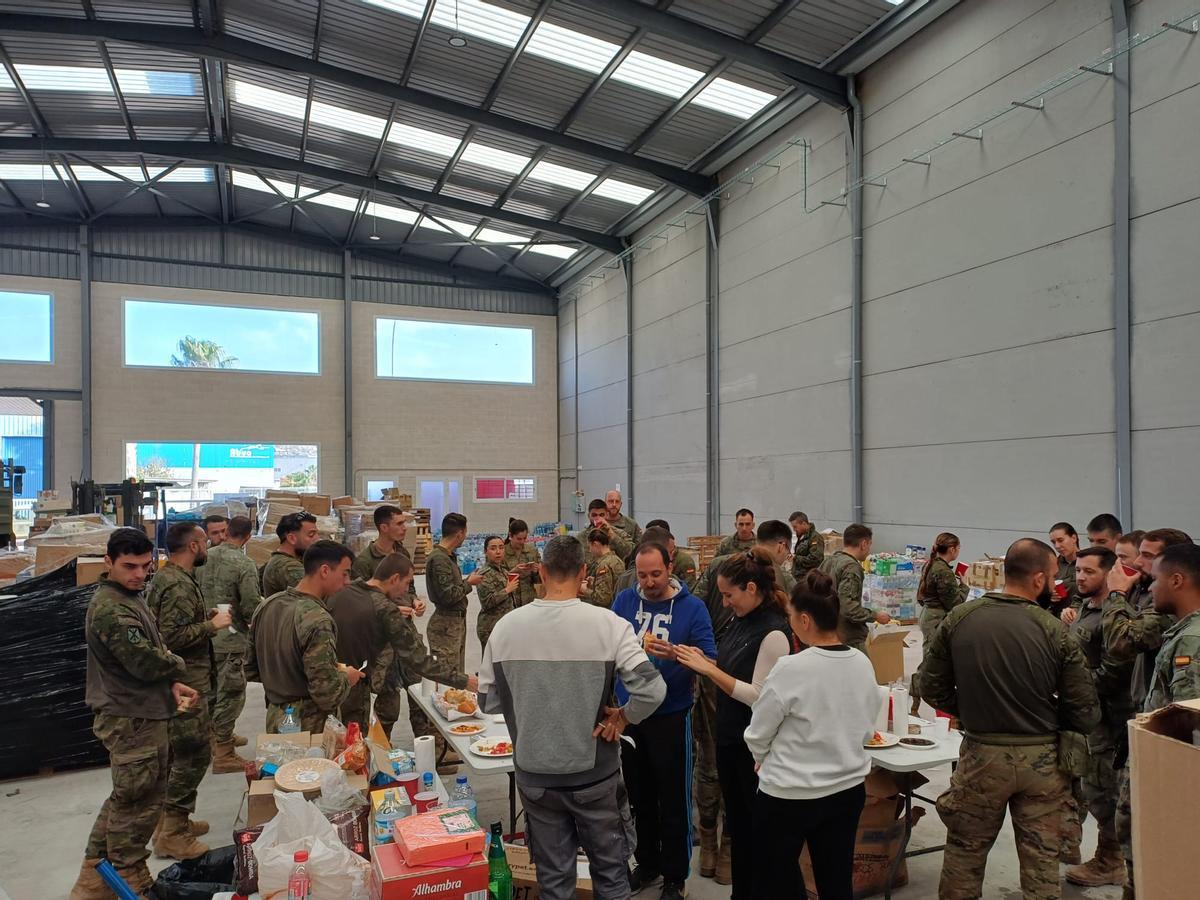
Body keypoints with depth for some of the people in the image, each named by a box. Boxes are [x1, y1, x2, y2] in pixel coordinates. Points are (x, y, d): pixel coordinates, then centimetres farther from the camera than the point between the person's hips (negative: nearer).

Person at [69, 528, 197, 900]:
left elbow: (153, 652, 14)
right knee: (138, 801, 5)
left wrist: (172, 684, -1)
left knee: (126, 798, 21)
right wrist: (179, 667, -6)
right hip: (131, 719, -10)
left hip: (139, 715, 10)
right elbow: (146, 661, -26)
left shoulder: (130, 597, 11)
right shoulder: (110, 609, -22)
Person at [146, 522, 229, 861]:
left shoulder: (168, 576, 12)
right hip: (186, 684, -11)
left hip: (181, 680, 11)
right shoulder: (178, 585, -21)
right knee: (194, 753, -3)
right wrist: (211, 625, -18)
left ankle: (175, 819, 32)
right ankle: (171, 835, 6)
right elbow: (172, 637, -27)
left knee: (181, 753, 20)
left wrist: (206, 615, 13)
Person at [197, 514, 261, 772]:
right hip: (230, 639, -7)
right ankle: (223, 754, 10)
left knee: (213, 688, 22)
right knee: (230, 693, 3)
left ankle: (219, 736, 40)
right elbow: (251, 607, -20)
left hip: (206, 635, 7)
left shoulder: (206, 557, 0)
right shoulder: (244, 564, -19)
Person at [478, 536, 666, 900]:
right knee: (610, 870, 20)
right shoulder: (607, 624, -17)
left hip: (534, 774, 2)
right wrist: (622, 718, -6)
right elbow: (653, 690, -23)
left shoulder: (506, 626, -10)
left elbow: (488, 701, -1)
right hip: (594, 773, -2)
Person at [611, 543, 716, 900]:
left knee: (673, 800, 7)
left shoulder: (692, 607, -9)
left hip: (670, 716, -3)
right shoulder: (624, 600, -1)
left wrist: (674, 654, -32)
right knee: (639, 797, 18)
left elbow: (710, 660, -15)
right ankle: (647, 864, 37)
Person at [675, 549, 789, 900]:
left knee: (757, 828, 10)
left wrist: (708, 669, -22)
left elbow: (759, 696, -23)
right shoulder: (741, 621, 3)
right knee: (736, 823, 21)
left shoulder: (773, 633, -22)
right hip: (729, 738, 8)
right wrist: (703, 662, -4)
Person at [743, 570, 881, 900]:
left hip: (790, 796, -5)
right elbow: (866, 727, 8)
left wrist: (764, 761, 10)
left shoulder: (791, 669, -23)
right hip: (849, 789, 5)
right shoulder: (863, 665, -6)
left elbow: (757, 736, -11)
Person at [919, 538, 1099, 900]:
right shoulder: (1054, 631, -13)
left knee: (965, 853, 17)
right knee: (1042, 862, 15)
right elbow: (1086, 714, -8)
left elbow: (932, 686, -2)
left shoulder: (959, 618, -9)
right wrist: (1045, 719, 10)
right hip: (1041, 759, 0)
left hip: (982, 755, 1)